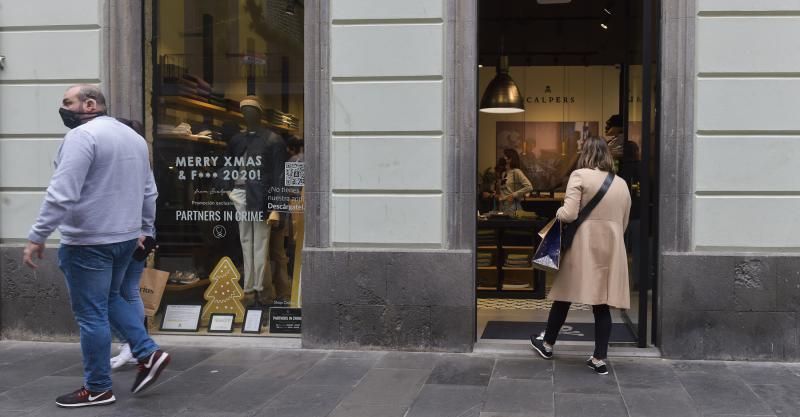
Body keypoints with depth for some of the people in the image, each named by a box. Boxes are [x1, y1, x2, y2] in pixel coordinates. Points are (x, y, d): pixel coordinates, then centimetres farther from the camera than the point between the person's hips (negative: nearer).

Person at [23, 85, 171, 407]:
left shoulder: (82, 135, -15)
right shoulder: (134, 136, 13)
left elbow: (62, 194, -22)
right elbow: (149, 192, 18)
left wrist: (37, 237, -18)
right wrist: (143, 229, 26)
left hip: (88, 241, -9)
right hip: (125, 237, 9)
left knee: (91, 314, 1)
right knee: (109, 299, 24)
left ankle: (97, 389, 10)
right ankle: (148, 353, 16)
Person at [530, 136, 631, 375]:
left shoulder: (580, 175, -7)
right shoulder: (622, 184, 12)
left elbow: (569, 215, -16)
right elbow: (624, 223, 17)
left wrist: (558, 213, 4)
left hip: (584, 247, -4)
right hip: (611, 249, 4)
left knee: (564, 296, 11)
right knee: (602, 305, 6)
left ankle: (548, 344, 26)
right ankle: (599, 359, 7)